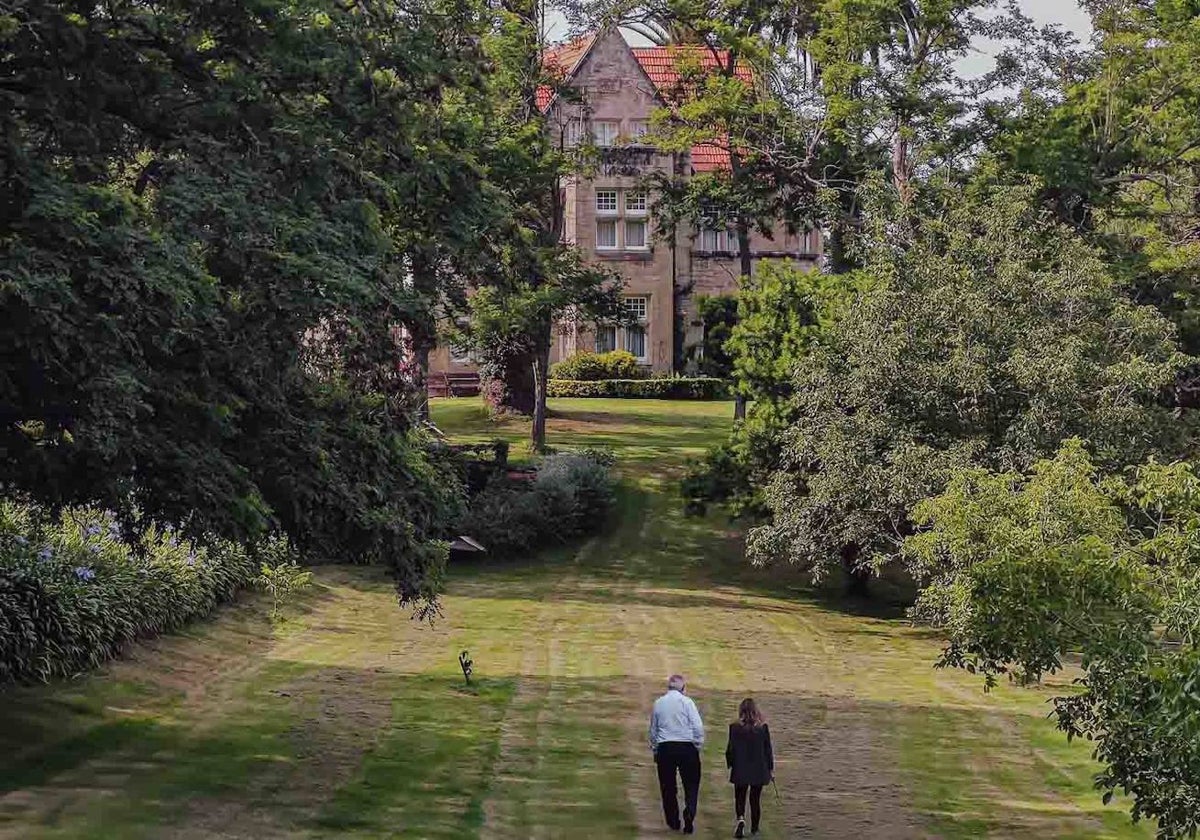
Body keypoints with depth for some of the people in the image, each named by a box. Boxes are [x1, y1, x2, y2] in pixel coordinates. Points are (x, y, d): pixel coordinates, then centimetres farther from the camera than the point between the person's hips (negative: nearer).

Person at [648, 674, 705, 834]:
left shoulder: (658, 703, 7)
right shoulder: (686, 701, -5)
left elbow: (653, 729, 12)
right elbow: (698, 726, -9)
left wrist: (655, 749, 21)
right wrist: (698, 745, 3)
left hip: (664, 748, 3)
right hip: (686, 747, -3)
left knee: (668, 786, 11)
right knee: (691, 785, 6)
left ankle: (673, 822, 14)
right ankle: (689, 816, -13)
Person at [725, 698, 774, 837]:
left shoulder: (734, 727, -9)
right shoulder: (763, 727, -6)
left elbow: (730, 749, -4)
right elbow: (768, 750, -1)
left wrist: (730, 765, 11)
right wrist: (771, 768, 9)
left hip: (741, 770, -1)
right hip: (759, 770, 1)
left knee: (740, 798, 9)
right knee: (756, 799, 14)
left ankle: (741, 818, -18)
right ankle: (755, 828, 20)